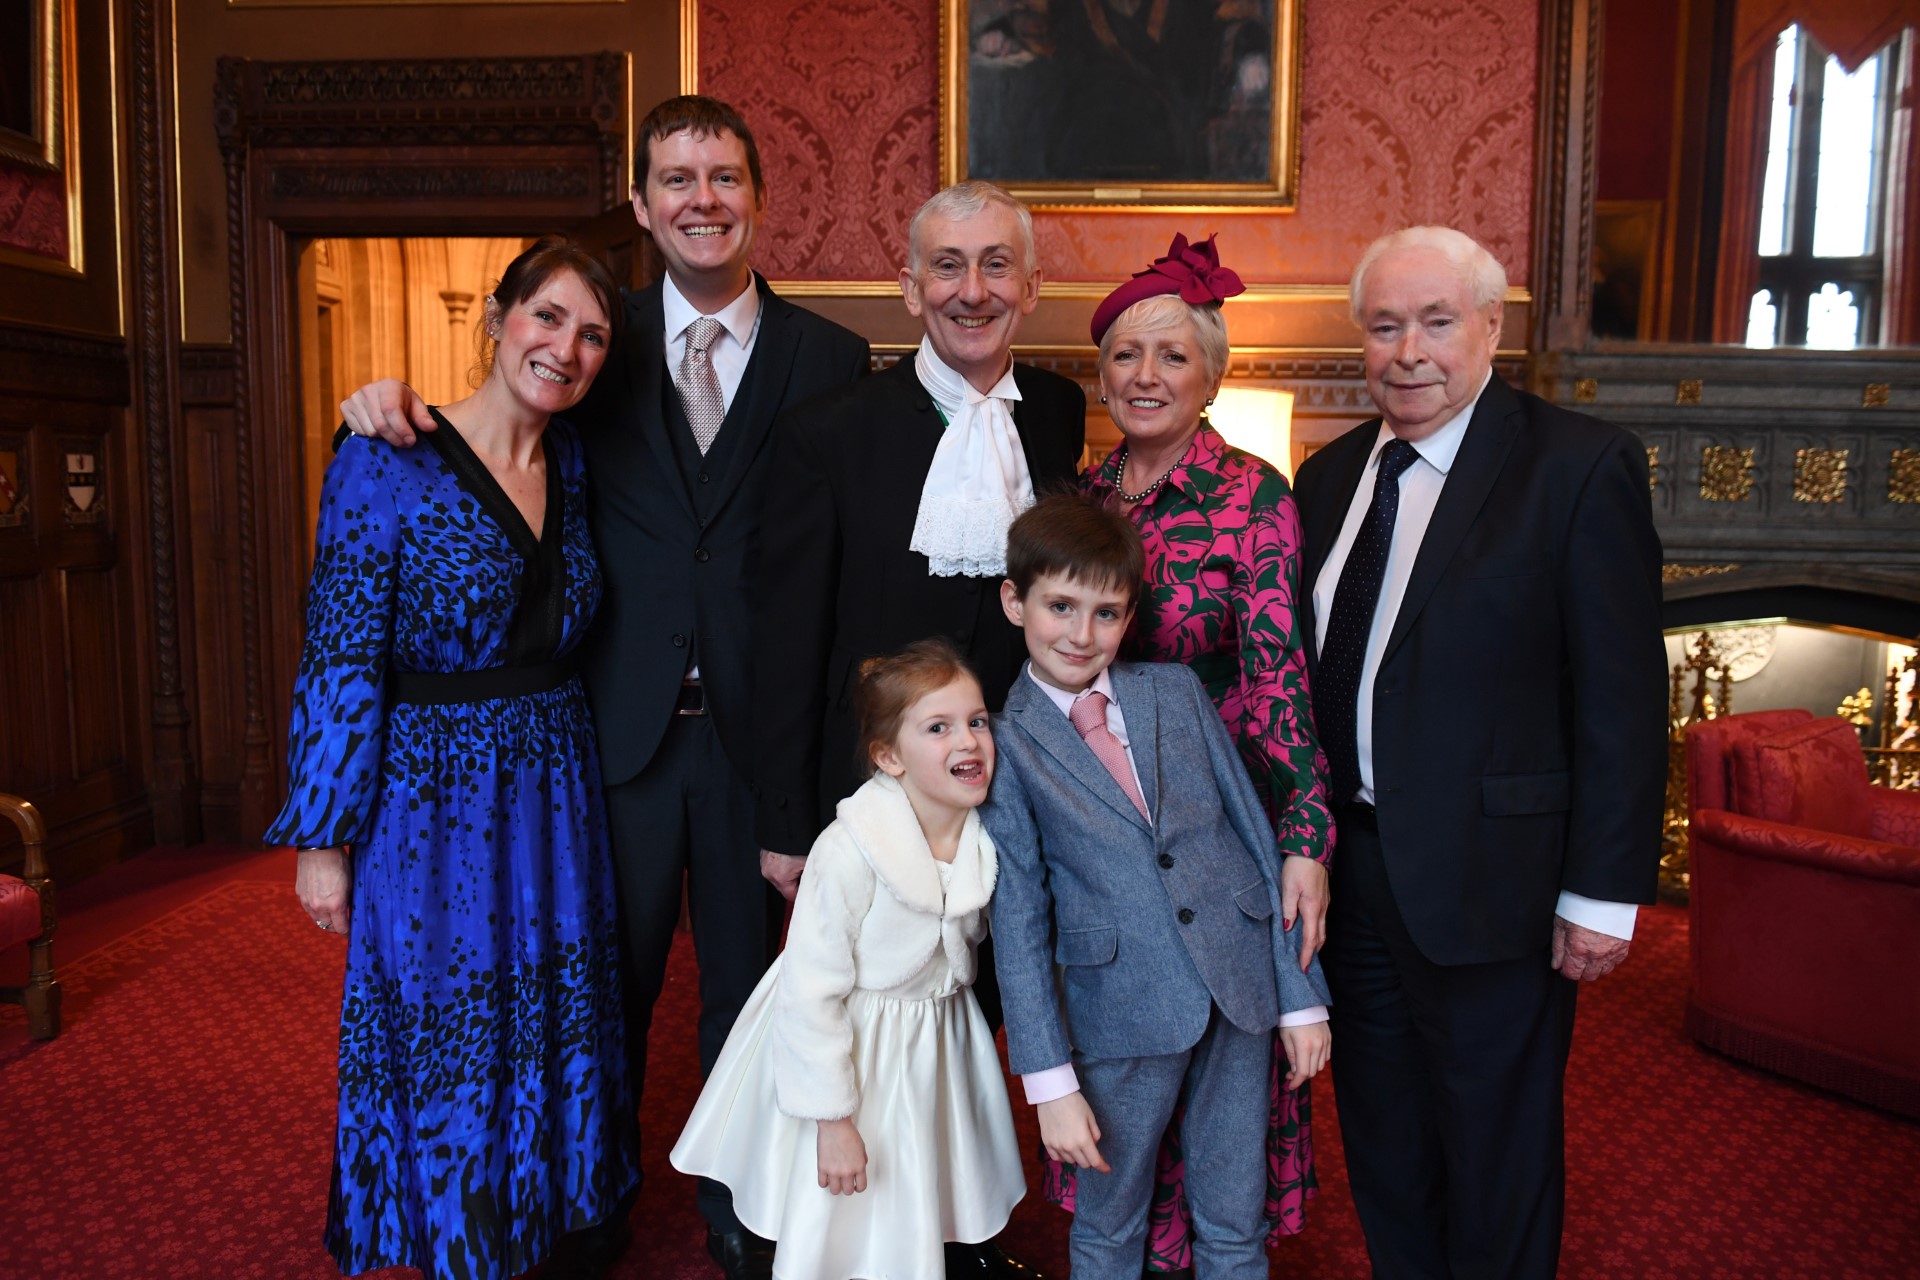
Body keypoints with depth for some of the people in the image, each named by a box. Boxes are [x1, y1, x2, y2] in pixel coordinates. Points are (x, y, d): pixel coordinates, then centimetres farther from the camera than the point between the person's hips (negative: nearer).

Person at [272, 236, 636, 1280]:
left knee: (556, 1034, 17)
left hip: (555, 800, 6)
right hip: (430, 802, -5)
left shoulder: (571, 462, 5)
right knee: (445, 1048, 10)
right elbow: (340, 661, -13)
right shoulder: (385, 464, -13)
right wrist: (322, 839, -11)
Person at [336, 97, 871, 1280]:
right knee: (613, 973, 15)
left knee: (747, 975, 15)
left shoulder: (830, 359, 0)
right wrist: (398, 405, -13)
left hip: (757, 726, 0)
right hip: (622, 724, 1)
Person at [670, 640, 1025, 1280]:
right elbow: (811, 994, -23)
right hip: (847, 1050, -5)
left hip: (938, 1046, 5)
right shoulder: (850, 851, -30)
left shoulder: (987, 837, -11)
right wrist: (832, 1119, -20)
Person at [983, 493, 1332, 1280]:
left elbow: (1254, 828, 5)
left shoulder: (1176, 690, 3)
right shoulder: (1003, 745, -5)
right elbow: (1017, 920, -5)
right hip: (1121, 1015, -2)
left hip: (1241, 986, 3)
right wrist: (1050, 1080, -7)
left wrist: (1302, 994, 3)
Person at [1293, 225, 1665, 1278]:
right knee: (1382, 1147, 21)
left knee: (1497, 1163, 13)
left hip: (1489, 883, -5)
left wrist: (1603, 894, -13)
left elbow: (1622, 700, -13)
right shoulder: (1330, 476, 8)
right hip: (1351, 868, 6)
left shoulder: (1581, 467, -11)